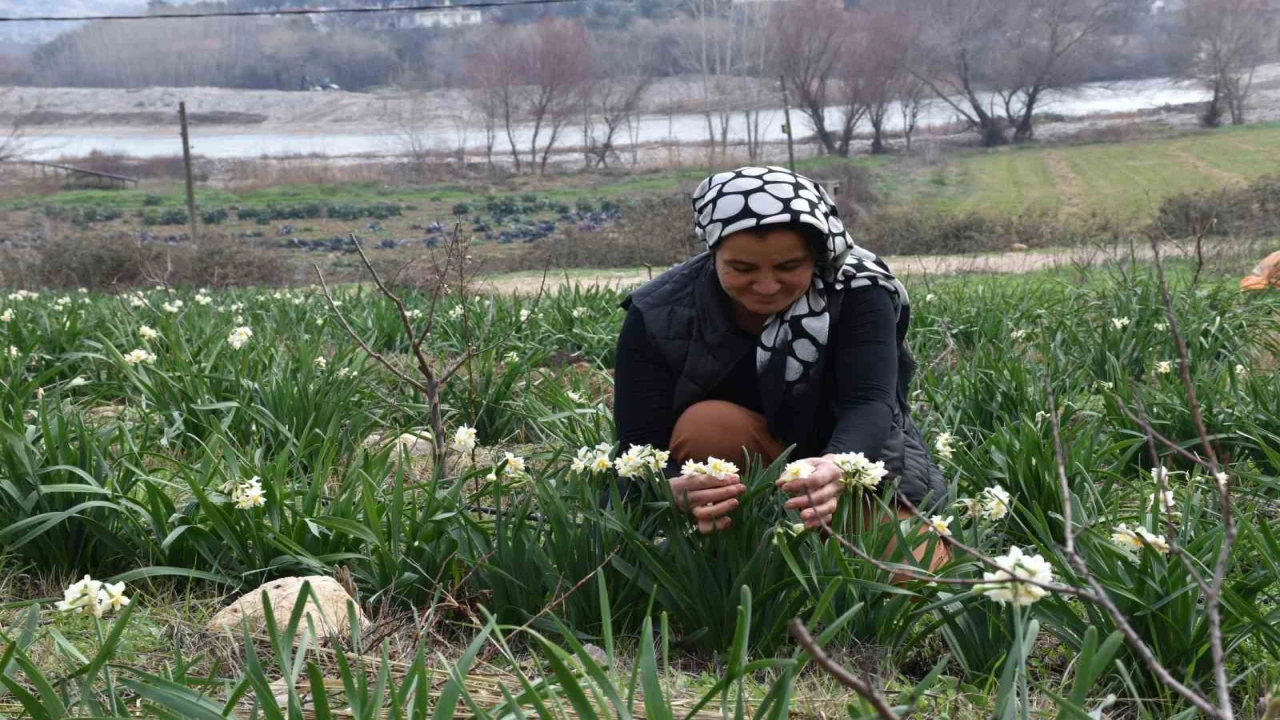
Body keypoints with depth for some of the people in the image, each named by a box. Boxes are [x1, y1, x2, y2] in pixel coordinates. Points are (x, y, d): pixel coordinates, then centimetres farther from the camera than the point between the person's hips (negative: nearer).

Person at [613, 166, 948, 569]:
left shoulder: (857, 292, -19)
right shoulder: (658, 316, -19)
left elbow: (869, 402, -32)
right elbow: (640, 445, -25)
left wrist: (839, 468, -57)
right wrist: (675, 490, -50)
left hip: (852, 460, 1)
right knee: (707, 426, -31)